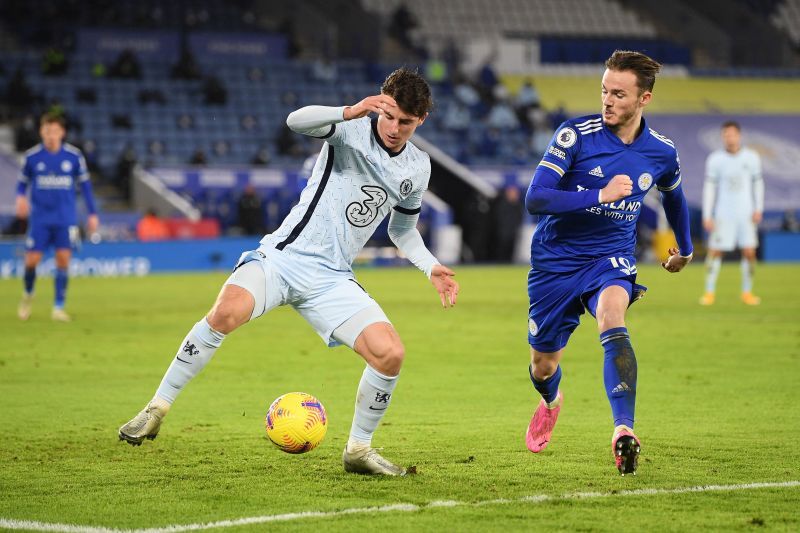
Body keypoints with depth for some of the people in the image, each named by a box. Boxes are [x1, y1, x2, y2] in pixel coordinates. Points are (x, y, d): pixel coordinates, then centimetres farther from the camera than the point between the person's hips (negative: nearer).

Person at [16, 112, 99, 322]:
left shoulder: (74, 156, -2)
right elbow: (23, 182, 9)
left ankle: (59, 307, 1)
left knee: (63, 258, -9)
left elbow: (85, 184, 8)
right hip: (39, 217, 0)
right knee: (32, 260, -4)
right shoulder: (32, 156, -2)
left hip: (65, 219, 0)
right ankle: (28, 295, 26)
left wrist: (92, 214, 7)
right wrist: (21, 197, -13)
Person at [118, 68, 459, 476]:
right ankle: (156, 409, -16)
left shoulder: (417, 168, 10)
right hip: (285, 255, -4)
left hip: (332, 278, 4)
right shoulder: (352, 129, -6)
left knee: (391, 354, -15)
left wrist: (431, 267, 10)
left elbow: (402, 228, 26)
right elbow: (297, 120, -26)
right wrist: (350, 112, -41)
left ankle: (358, 449, 8)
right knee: (226, 312, -31)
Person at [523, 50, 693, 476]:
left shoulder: (661, 153, -3)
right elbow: (535, 199, -20)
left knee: (612, 320, -34)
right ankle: (551, 402, 50)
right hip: (555, 261, 0)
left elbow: (673, 196, 22)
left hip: (611, 260, 0)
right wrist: (600, 195, -29)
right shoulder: (575, 135, -14)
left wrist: (684, 249, 35)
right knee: (543, 367, 11)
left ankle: (623, 430, -42)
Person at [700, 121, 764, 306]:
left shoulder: (751, 157, 1)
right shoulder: (715, 159, -3)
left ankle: (747, 292, 13)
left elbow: (757, 182, 10)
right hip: (723, 214, -1)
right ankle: (709, 292, 6)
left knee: (749, 252, -1)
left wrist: (758, 209, 2)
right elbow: (709, 187, -1)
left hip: (746, 214, 1)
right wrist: (707, 216, -4)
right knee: (715, 251, -5)